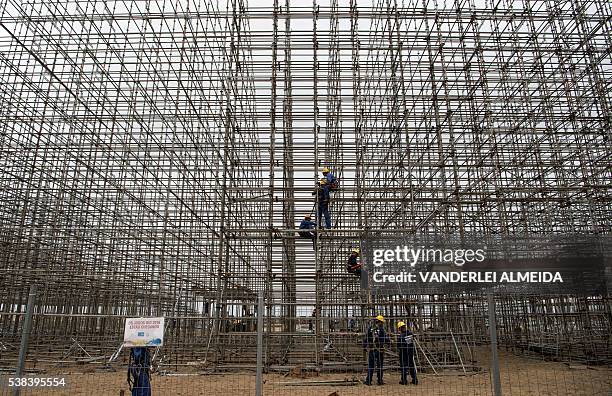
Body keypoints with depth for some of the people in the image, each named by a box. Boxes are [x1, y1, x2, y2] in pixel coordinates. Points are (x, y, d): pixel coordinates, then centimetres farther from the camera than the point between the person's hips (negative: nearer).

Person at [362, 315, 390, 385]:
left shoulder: (370, 329, 2)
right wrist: (388, 343, 13)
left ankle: (368, 381, 7)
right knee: (379, 366, 8)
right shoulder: (381, 330, -10)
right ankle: (380, 381, 13)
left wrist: (365, 347, 14)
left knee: (370, 366, 8)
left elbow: (365, 339, 5)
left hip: (371, 350, 3)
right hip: (379, 350, -3)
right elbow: (386, 340, -8)